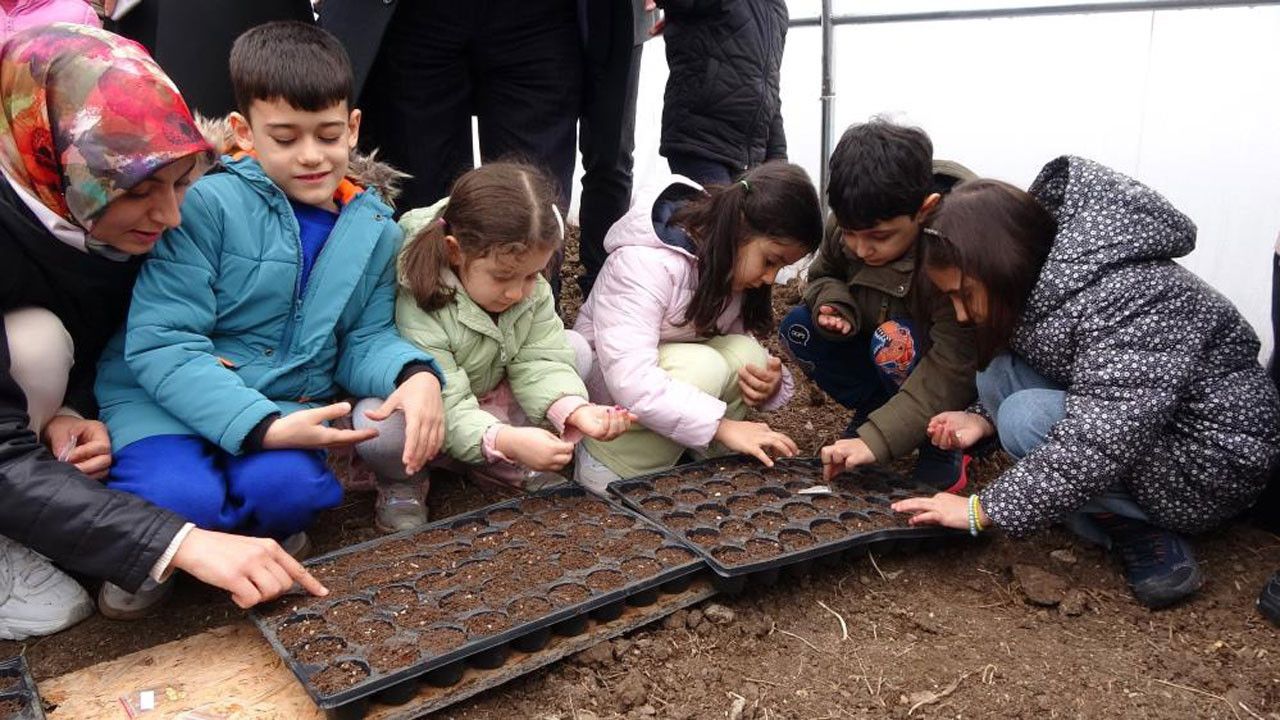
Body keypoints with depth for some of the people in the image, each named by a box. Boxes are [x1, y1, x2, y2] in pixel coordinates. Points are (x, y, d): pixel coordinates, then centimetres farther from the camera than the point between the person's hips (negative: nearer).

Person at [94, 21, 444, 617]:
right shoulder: (208, 205, -14)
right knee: (180, 499, -31)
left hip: (289, 407, 3)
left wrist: (416, 374, -18)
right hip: (167, 398, -2)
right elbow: (161, 344, -18)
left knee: (287, 488, -30)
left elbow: (364, 341, 7)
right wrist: (262, 426, -28)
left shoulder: (374, 231, 4)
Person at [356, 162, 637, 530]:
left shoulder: (534, 292, -14)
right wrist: (507, 439, -53)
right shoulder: (418, 308, -34)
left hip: (493, 402, 6)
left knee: (577, 351, -10)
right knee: (377, 424, -40)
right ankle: (404, 479, -3)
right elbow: (446, 409, -36)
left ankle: (494, 461, -5)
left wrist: (576, 410, -37)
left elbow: (539, 364, -17)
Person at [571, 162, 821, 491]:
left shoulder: (734, 266, -6)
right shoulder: (646, 262, -29)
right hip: (602, 376, -6)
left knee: (746, 355, -21)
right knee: (703, 368, -32)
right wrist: (723, 425, -38)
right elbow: (630, 380, -38)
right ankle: (607, 465, -17)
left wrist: (770, 379, -25)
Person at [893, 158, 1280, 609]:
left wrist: (982, 510, -29)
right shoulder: (1046, 281, -3)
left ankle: (1145, 536, -7)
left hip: (1215, 465, -9)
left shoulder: (1126, 297, -31)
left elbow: (1100, 444, -36)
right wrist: (984, 419, -7)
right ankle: (1118, 527, -7)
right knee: (997, 377, -7)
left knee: (1027, 420, -27)